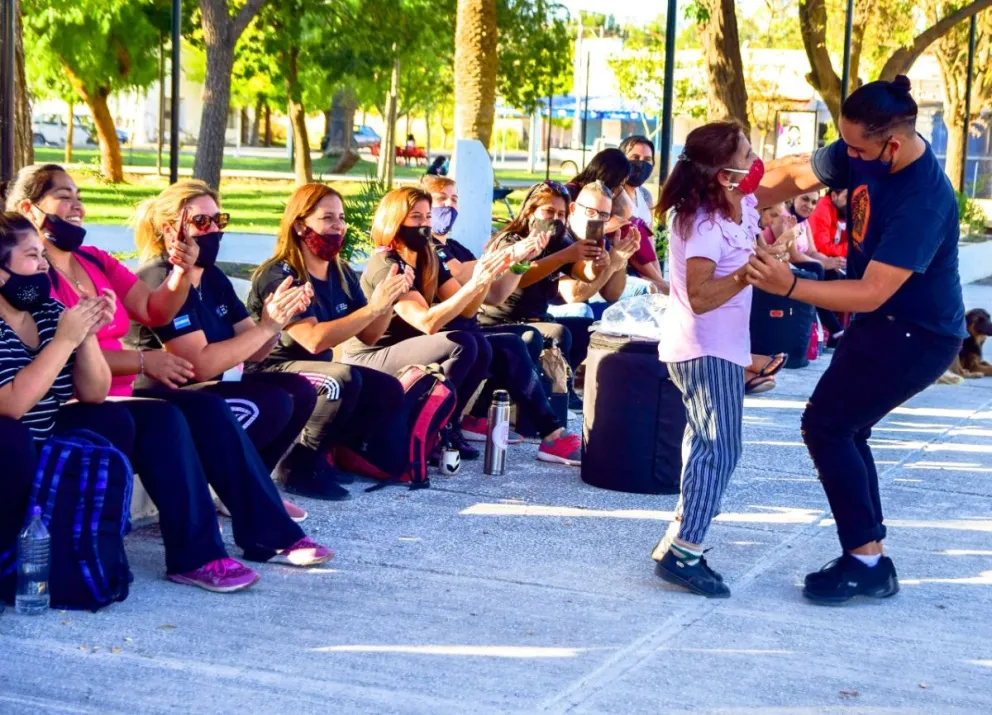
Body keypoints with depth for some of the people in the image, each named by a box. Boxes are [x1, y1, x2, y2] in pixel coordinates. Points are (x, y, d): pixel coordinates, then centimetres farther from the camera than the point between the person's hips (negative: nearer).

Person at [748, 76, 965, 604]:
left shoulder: (923, 202, -32)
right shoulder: (864, 152, -8)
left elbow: (870, 294, -33)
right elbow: (796, 175, 5)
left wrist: (789, 286, -38)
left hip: (916, 334, -9)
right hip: (884, 321, 9)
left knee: (825, 426, -11)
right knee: (842, 429, 12)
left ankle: (865, 556, -3)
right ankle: (872, 561, 19)